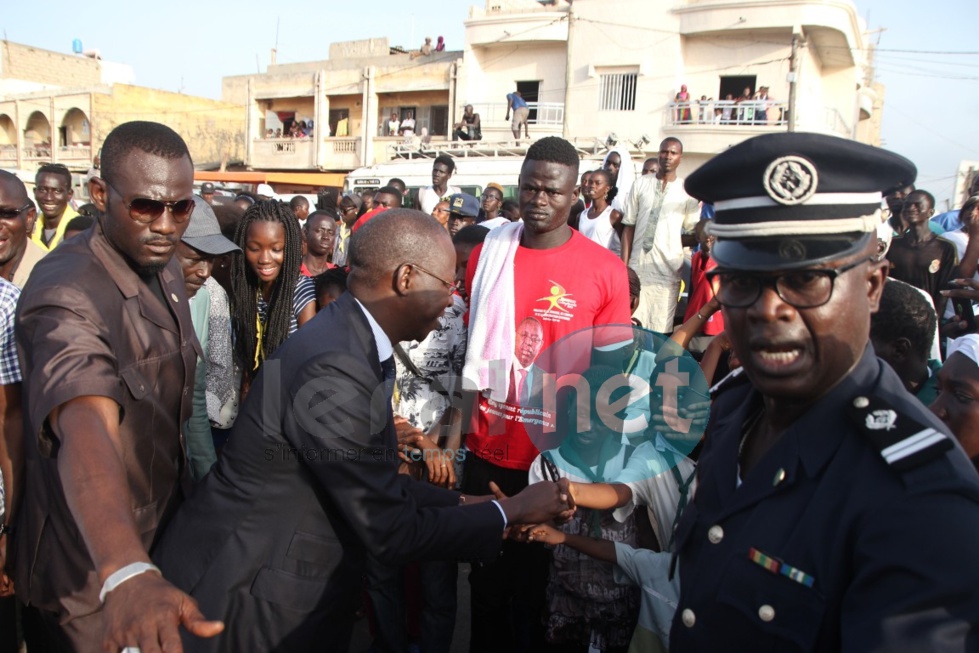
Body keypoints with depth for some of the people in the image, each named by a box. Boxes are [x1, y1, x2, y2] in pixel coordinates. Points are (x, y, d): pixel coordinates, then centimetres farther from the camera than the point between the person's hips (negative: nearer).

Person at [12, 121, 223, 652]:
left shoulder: (164, 268, -1)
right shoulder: (65, 296, -28)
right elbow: (84, 428, -46)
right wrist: (126, 574, -61)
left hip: (163, 538, 7)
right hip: (90, 576, -7)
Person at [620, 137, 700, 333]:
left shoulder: (687, 190, 4)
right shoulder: (641, 184, 8)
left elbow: (694, 236, 7)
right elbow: (628, 227, 7)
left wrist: (670, 241, -11)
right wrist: (624, 264, 0)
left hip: (668, 270, -1)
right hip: (637, 267, 1)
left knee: (660, 331, 0)